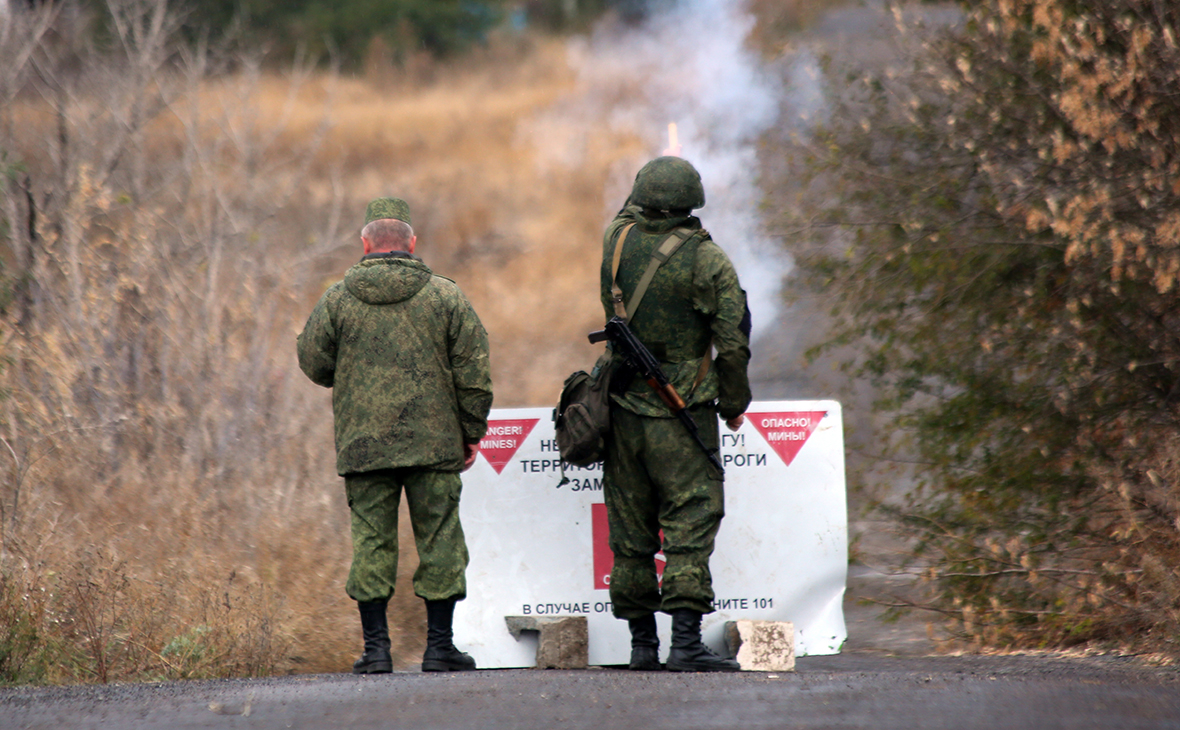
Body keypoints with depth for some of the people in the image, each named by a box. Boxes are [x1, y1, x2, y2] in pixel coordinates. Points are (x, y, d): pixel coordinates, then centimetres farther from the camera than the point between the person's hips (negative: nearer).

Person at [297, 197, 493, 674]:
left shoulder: (338, 300, 0)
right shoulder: (445, 297, 1)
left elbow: (313, 363, 7)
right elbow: (473, 373, 1)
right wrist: (472, 432, 10)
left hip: (363, 444, 1)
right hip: (435, 441, -1)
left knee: (371, 541, 5)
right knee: (439, 539, 5)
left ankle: (375, 647, 2)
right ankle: (439, 645, 5)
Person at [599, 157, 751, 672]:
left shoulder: (617, 240, -1)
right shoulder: (707, 261, -12)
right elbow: (734, 341, -9)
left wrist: (646, 193, 41)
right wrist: (734, 402, 4)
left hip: (624, 410, 4)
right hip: (682, 416, -4)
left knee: (630, 532, 10)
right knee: (690, 524, -5)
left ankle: (642, 643, 14)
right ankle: (685, 643, -15)